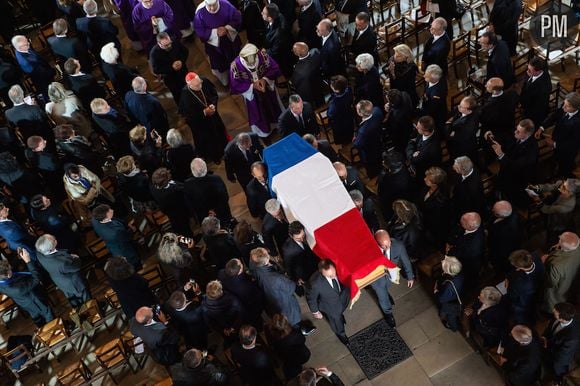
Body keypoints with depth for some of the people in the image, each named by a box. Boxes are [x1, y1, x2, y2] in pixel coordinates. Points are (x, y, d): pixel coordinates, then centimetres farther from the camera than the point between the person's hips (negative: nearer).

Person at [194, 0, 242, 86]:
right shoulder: (200, 11, -27)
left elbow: (237, 19, -14)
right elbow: (199, 30, -19)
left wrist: (227, 28, -30)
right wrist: (215, 32, -30)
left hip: (231, 39, 2)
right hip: (213, 43, -2)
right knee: (219, 64, 18)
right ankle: (224, 81, 49)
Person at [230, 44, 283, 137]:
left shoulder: (262, 55, -28)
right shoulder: (235, 65, -31)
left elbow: (275, 67, -13)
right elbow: (236, 85, -20)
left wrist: (265, 79, -29)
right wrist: (252, 85, -29)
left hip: (268, 89, 2)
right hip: (252, 94, -2)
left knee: (273, 109, 28)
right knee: (259, 114, 23)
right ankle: (263, 133, 51)